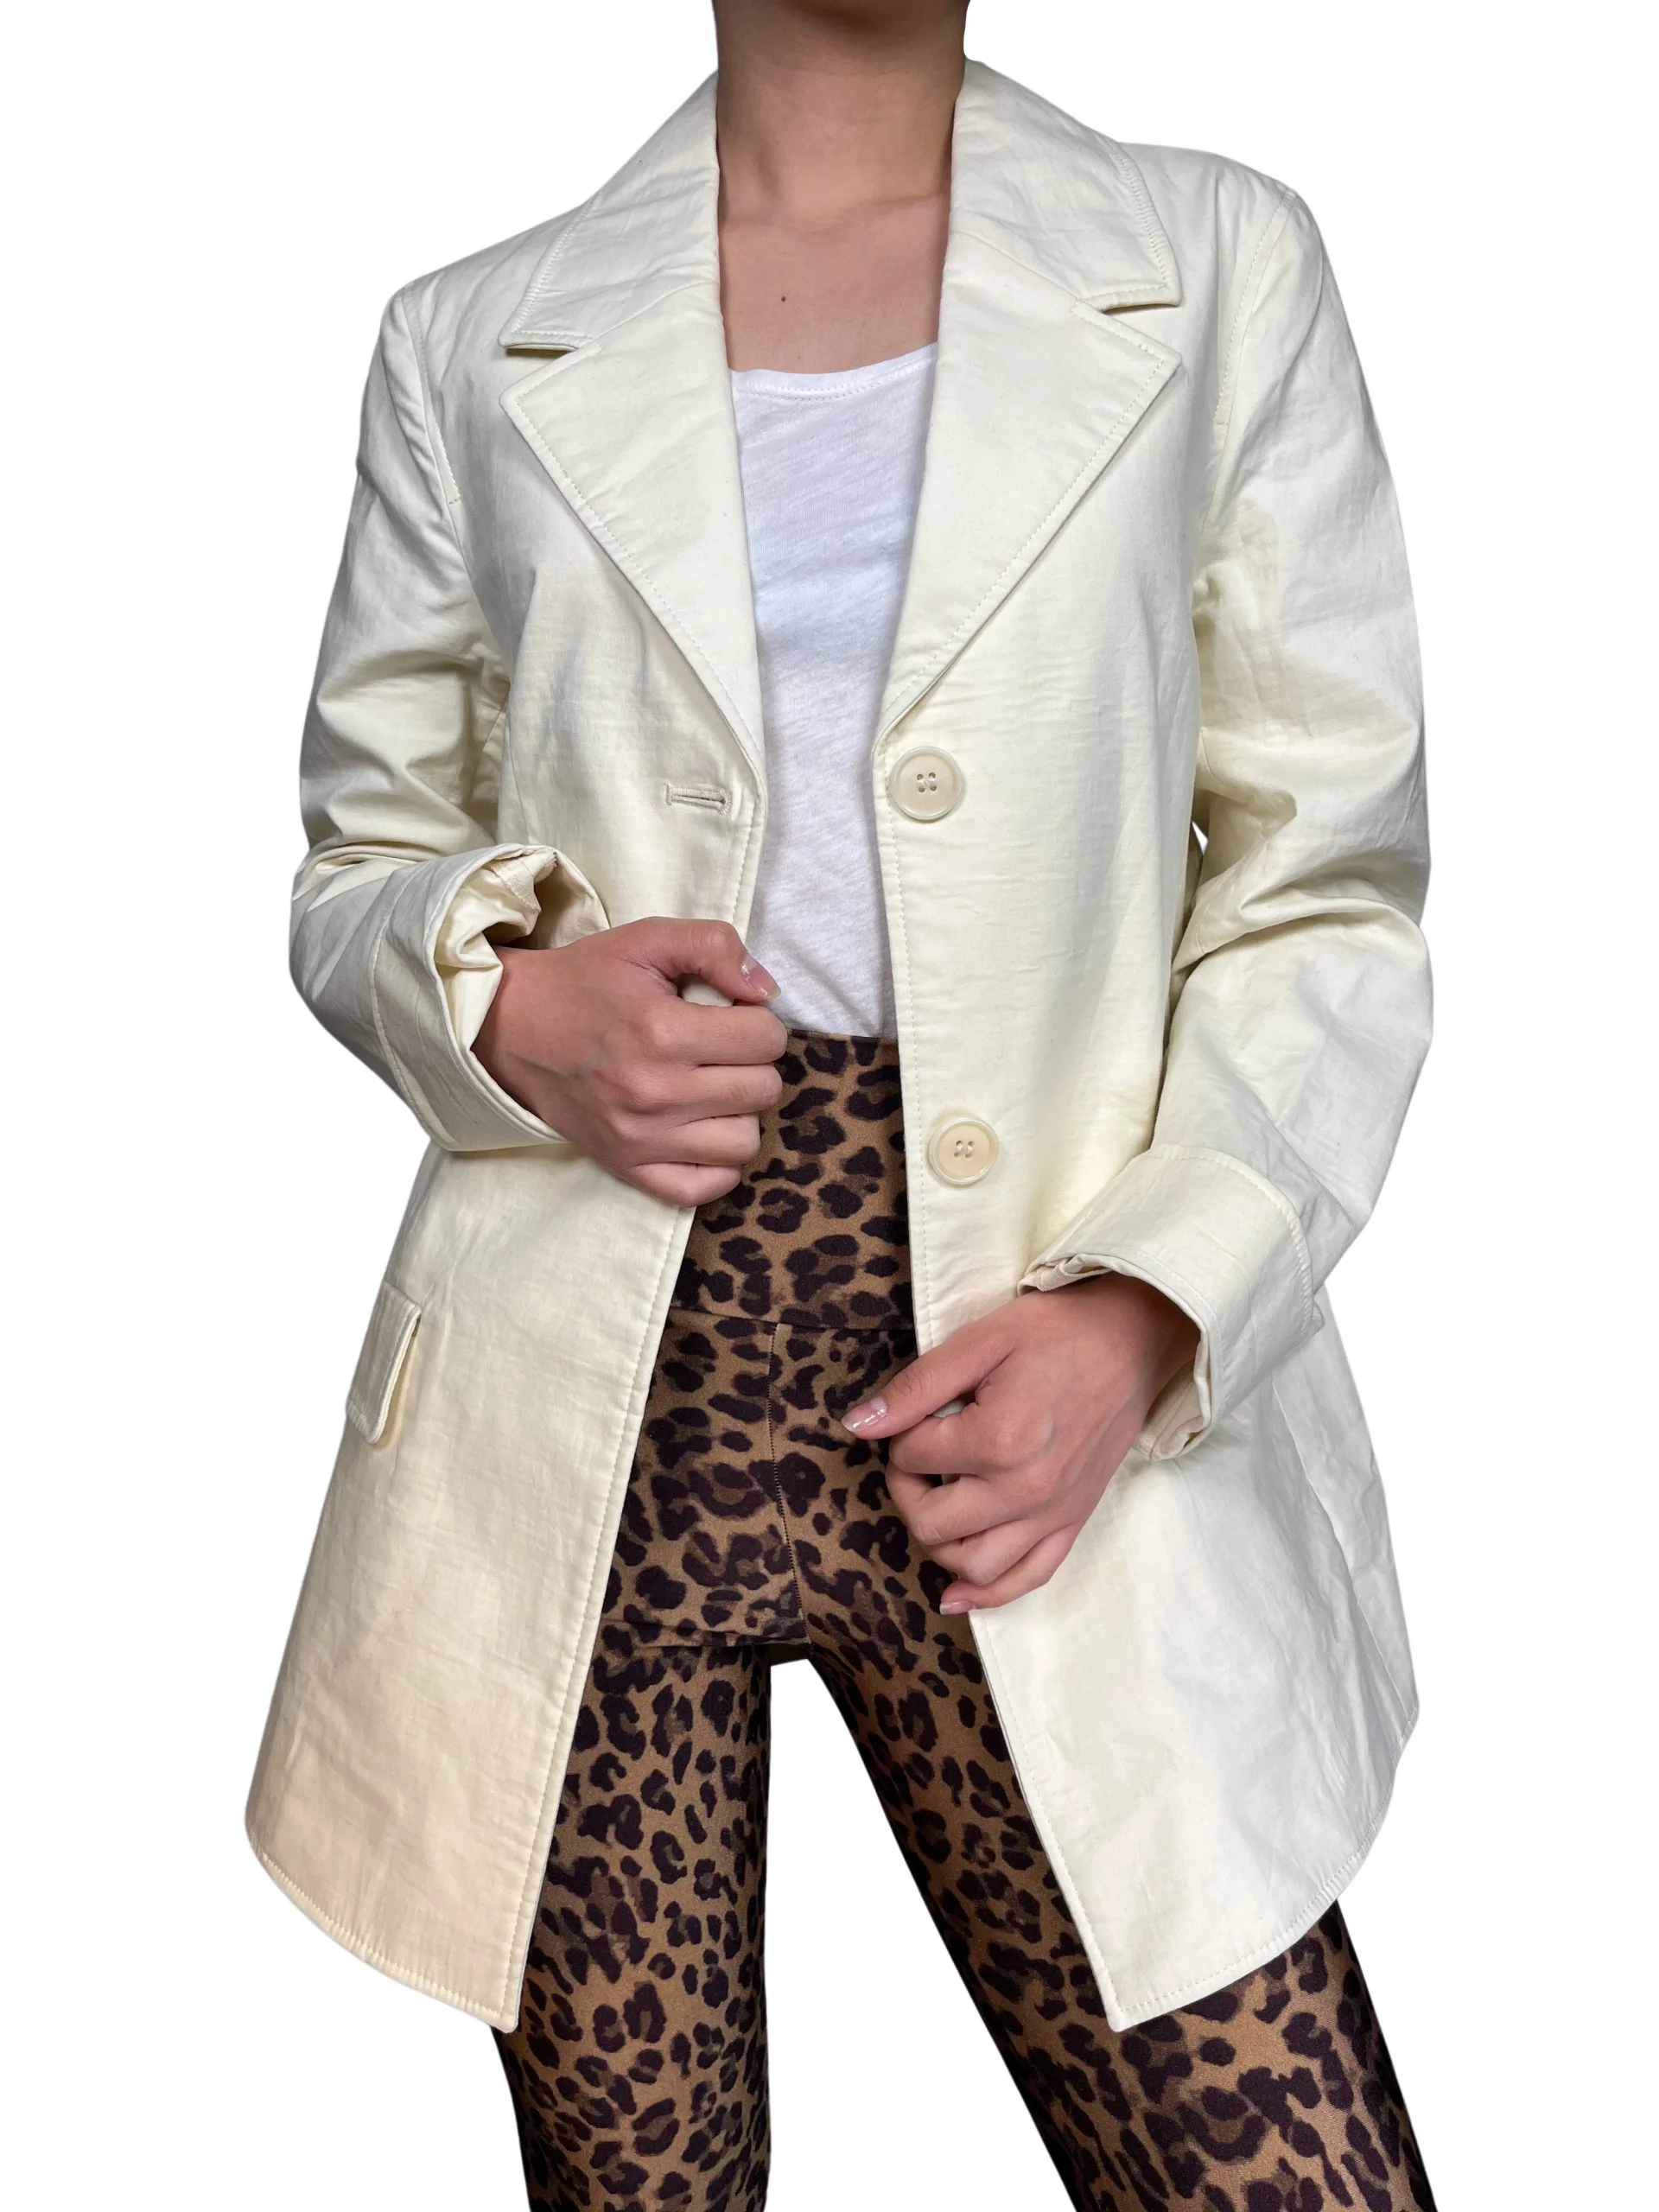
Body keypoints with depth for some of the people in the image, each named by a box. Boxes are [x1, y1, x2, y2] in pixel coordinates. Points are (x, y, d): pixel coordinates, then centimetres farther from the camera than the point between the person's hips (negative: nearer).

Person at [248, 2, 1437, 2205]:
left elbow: (1325, 901, 4)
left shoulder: (1221, 271, 7)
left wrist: (1141, 1311, -11)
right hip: (588, 1397, 1)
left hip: (1031, 1376, 0)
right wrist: (507, 1002, -7)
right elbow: (359, 869, 16)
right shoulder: (476, 344, 10)